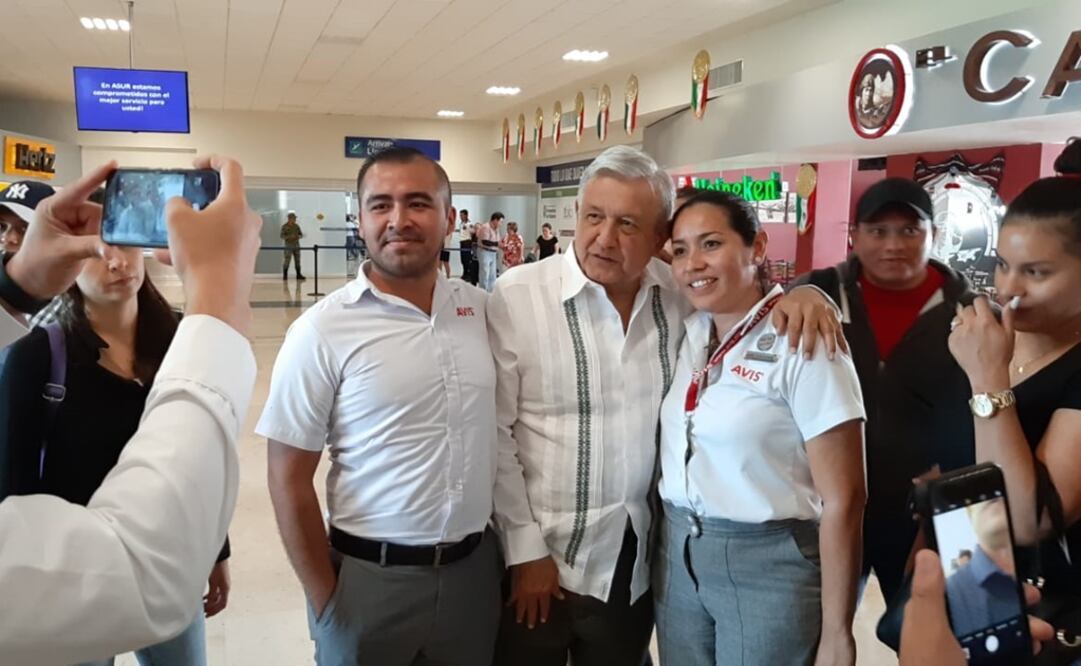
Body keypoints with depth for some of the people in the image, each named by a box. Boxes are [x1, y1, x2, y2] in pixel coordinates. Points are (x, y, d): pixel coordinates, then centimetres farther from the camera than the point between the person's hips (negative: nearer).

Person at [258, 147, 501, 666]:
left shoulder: (481, 307, -1)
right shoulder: (323, 329, -12)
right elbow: (289, 477, -8)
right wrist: (326, 600, -7)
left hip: (475, 567, 4)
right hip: (370, 577, -3)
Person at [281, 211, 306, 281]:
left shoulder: (296, 226, 9)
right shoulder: (284, 226, -5)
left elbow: (301, 234, 13)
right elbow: (282, 236, -9)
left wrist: (299, 236, -11)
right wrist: (290, 236, -24)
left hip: (296, 245, 5)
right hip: (288, 246, -5)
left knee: (297, 261, 5)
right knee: (286, 261, -5)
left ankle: (298, 275, 9)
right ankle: (285, 276, 3)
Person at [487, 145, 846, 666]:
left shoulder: (678, 292, -2)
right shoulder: (517, 297, -13)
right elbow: (495, 435, -12)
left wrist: (799, 292, -9)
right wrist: (525, 550, -11)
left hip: (638, 558, 4)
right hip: (543, 553, -4)